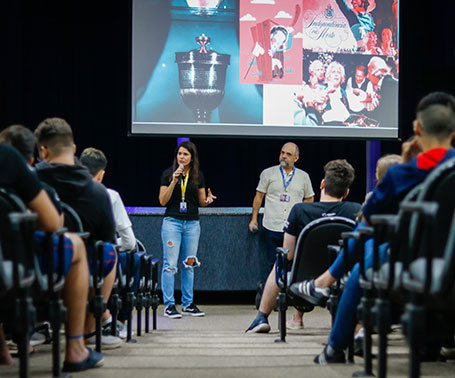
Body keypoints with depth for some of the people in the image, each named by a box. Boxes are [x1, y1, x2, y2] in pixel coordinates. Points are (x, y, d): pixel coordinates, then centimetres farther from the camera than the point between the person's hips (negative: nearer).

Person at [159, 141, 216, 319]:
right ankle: (169, 305, -2)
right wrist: (174, 181, -15)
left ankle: (188, 304, 16)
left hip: (192, 223, 3)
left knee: (189, 264, 8)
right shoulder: (168, 174, 0)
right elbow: (163, 201, -5)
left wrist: (208, 200, -10)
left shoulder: (198, 175, 8)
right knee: (170, 264, -6)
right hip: (172, 221, -3)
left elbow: (201, 201, 13)